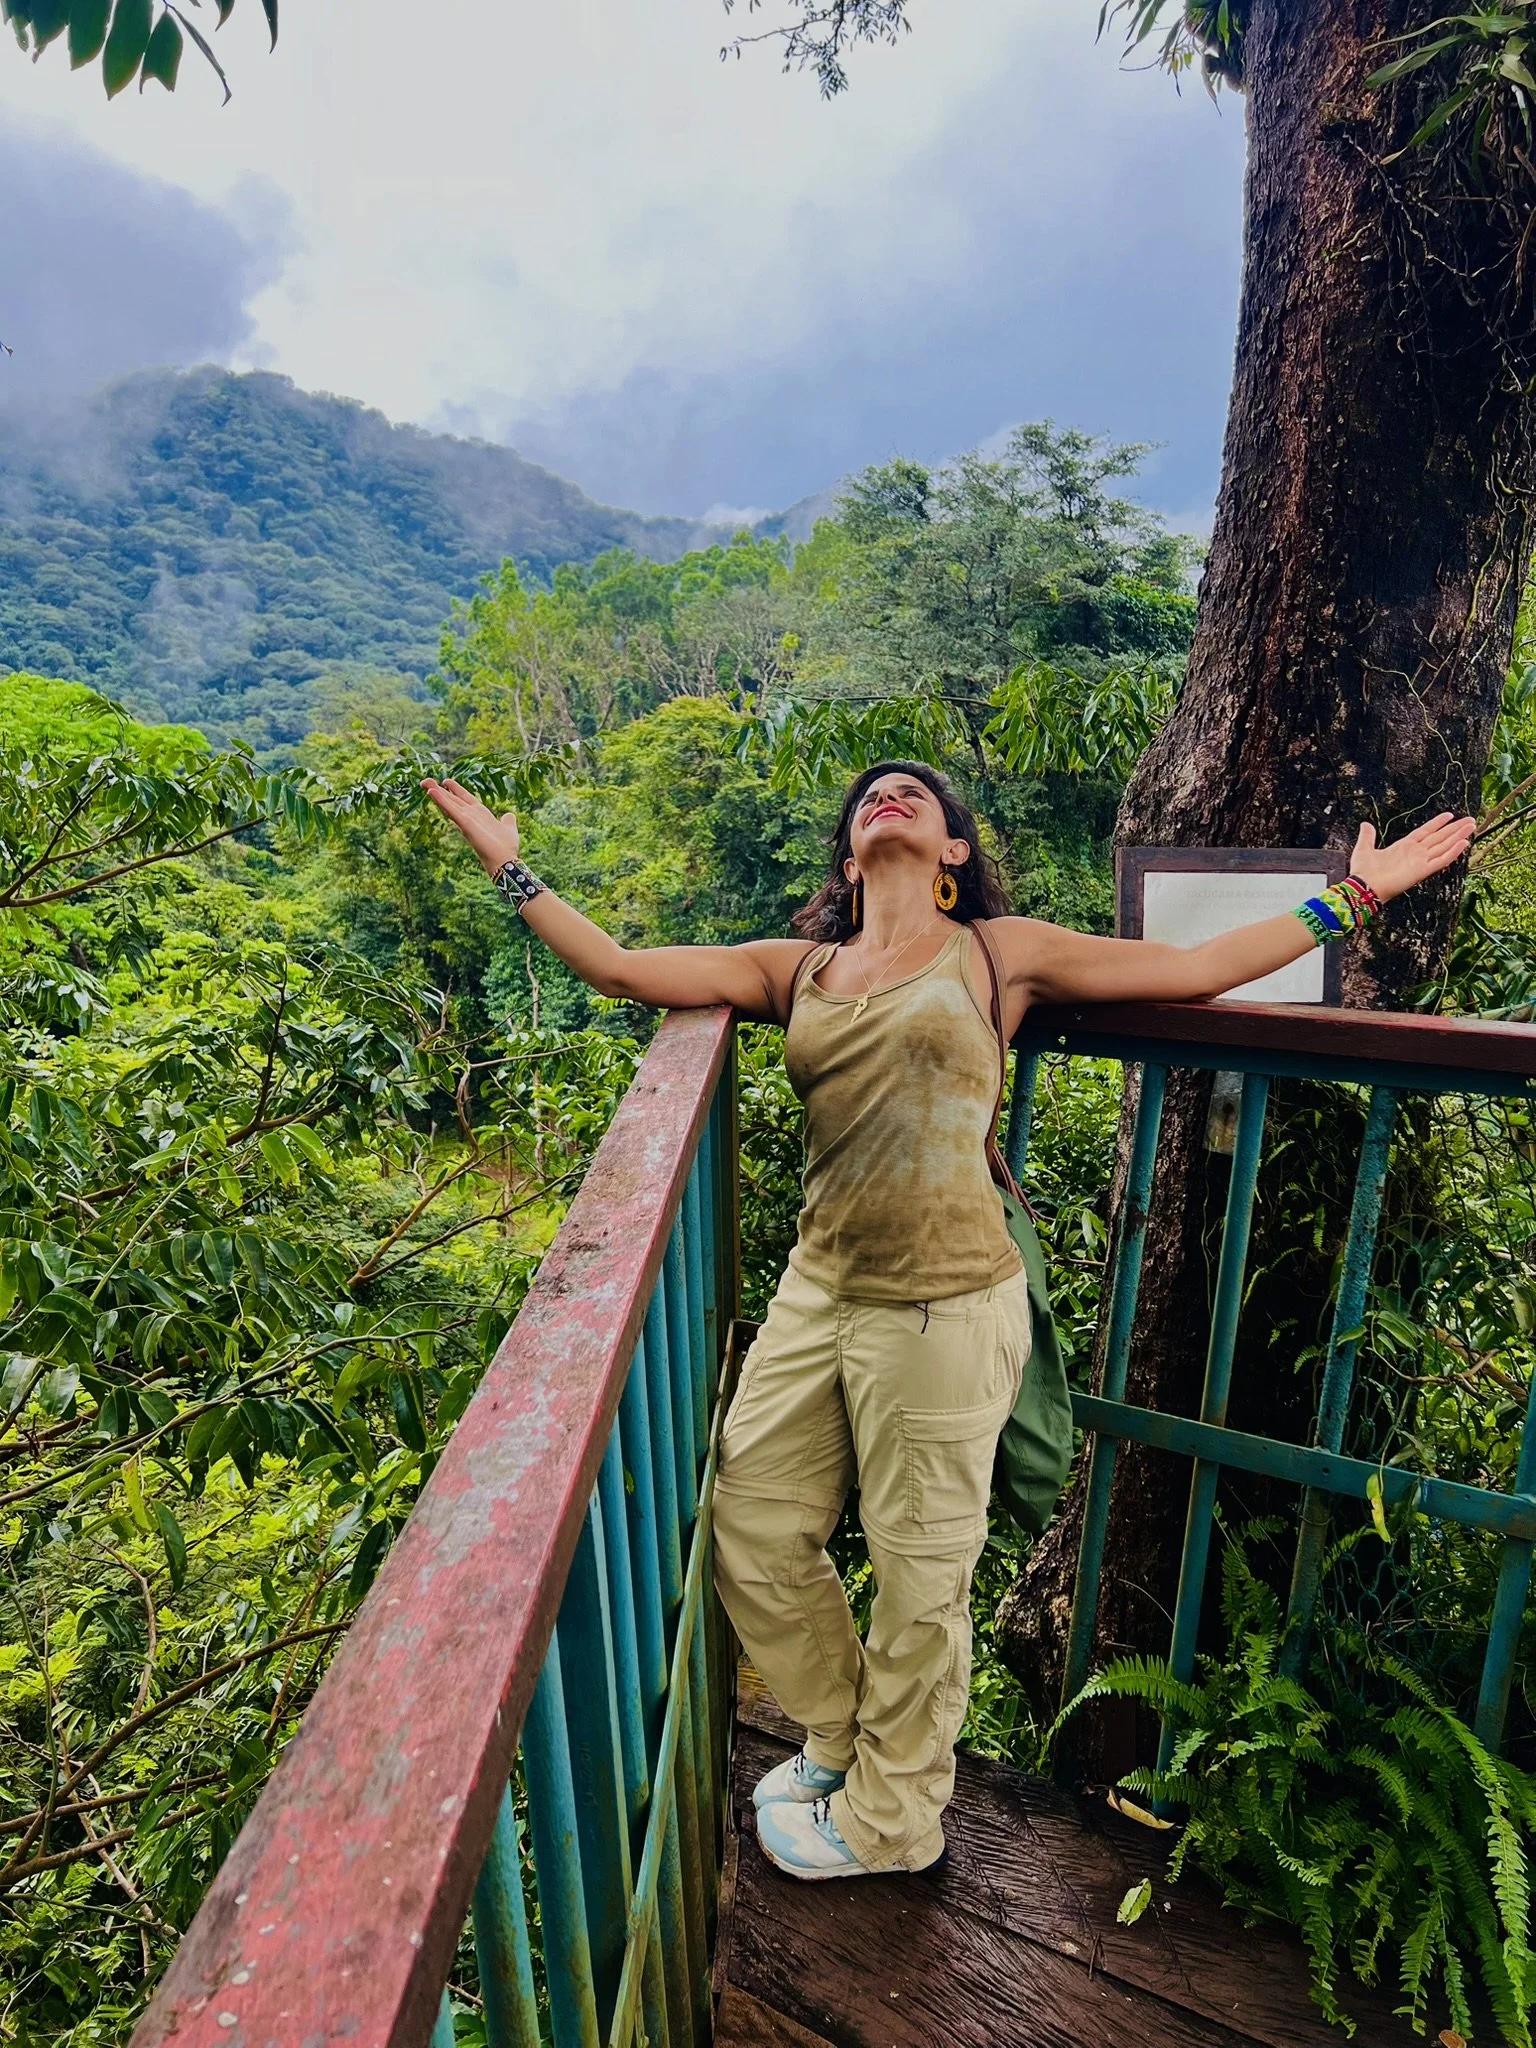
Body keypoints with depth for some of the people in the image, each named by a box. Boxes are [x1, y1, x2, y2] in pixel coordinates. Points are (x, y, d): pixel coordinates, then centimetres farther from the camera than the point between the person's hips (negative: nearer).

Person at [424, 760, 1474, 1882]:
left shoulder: (1000, 953, 2)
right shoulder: (796, 970, 8)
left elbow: (1197, 967, 6)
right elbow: (620, 966, 6)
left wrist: (1351, 898, 9)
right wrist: (512, 865, 7)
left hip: (946, 1312, -4)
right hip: (816, 1294, 4)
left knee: (919, 1578, 13)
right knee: (753, 1534, 15)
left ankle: (894, 1816, 44)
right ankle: (842, 1737, 47)